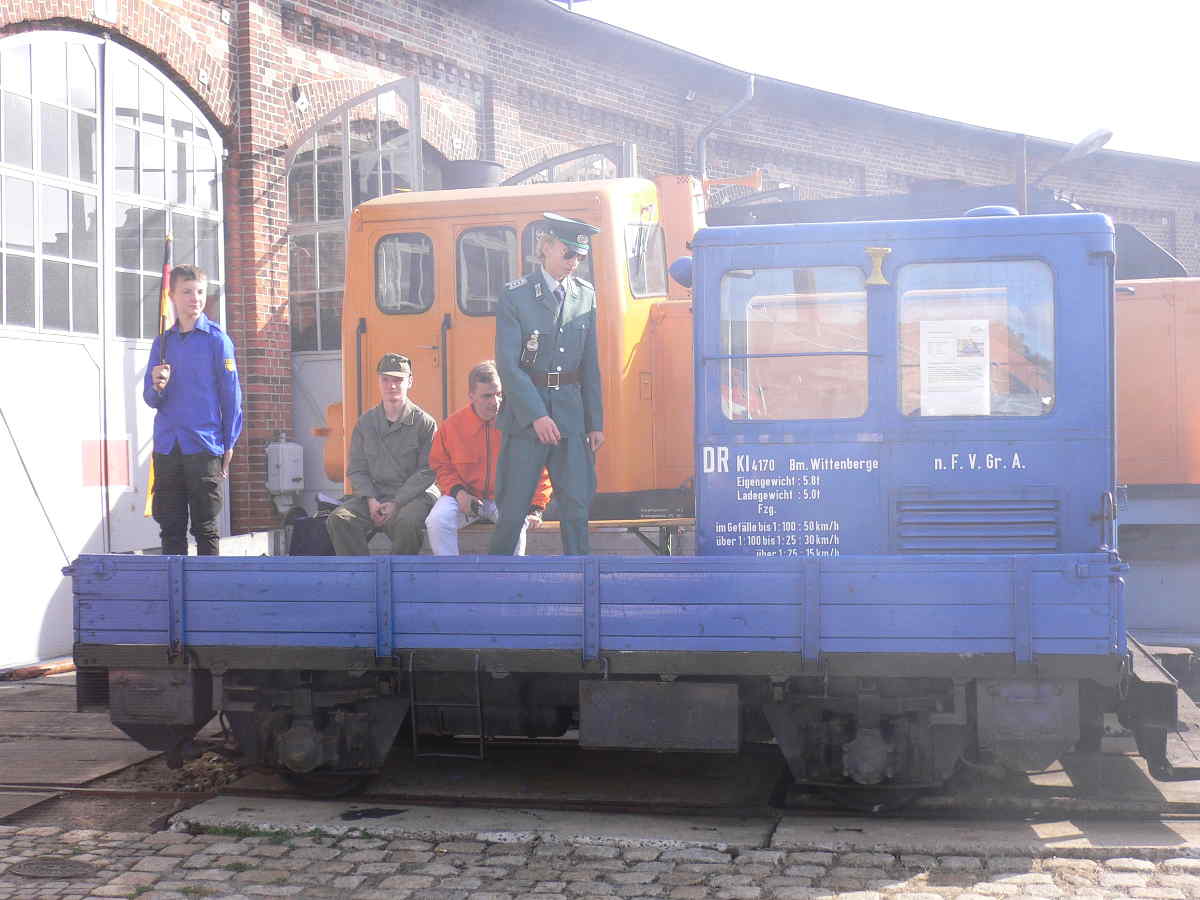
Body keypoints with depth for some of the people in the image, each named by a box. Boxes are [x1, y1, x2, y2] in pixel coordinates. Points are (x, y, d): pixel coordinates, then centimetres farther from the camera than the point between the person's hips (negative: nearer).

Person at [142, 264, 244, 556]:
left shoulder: (216, 339, -1)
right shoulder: (163, 342, 11)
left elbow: (231, 394, -1)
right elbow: (151, 399, 11)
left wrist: (229, 445, -4)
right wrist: (157, 387, -12)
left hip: (204, 447, -4)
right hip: (166, 447, 4)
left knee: (205, 527, 1)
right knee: (170, 528, 7)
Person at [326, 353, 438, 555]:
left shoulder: (424, 422, 1)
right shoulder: (365, 421, 13)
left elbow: (427, 472, -4)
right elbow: (356, 469, 11)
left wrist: (397, 503, -14)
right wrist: (370, 499, -7)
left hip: (414, 494, -4)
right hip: (374, 494, 4)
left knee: (406, 522, -36)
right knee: (338, 519, -22)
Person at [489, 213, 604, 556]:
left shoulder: (586, 295, 8)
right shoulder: (515, 295, -5)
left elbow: (590, 365, 11)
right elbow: (508, 364, -10)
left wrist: (595, 423, 7)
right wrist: (537, 415, -17)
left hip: (571, 414, 4)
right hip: (525, 415, -3)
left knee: (576, 505, 3)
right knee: (512, 508, 1)